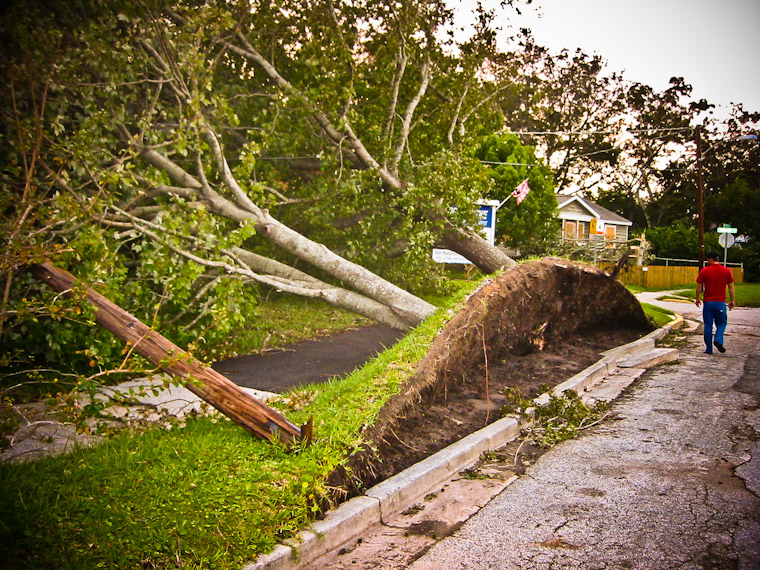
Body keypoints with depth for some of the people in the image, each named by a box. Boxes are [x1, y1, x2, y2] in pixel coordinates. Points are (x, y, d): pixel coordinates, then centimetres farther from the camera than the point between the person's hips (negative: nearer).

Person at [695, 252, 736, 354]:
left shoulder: (704, 271, -3)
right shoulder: (727, 271, 1)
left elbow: (699, 286, -1)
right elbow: (731, 287, 3)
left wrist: (697, 299, 10)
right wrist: (732, 301, 11)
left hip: (708, 302, 0)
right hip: (721, 302, 1)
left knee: (708, 325, 6)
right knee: (721, 323, 14)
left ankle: (709, 349, 7)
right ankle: (718, 340, -13)